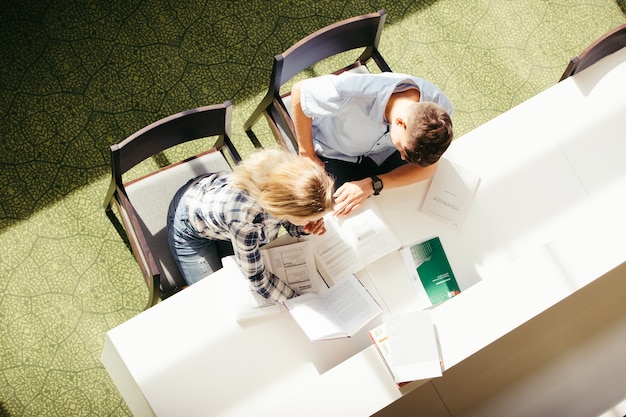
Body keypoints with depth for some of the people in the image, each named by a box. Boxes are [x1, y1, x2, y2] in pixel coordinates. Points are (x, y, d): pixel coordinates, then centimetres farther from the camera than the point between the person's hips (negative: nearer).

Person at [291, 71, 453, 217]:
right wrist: (307, 155, -16)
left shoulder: (440, 108, -31)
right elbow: (299, 91, -24)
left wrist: (372, 185, -32)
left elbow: (428, 167, -18)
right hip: (335, 153, -3)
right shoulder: (351, 94, -43)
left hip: (386, 150, 3)